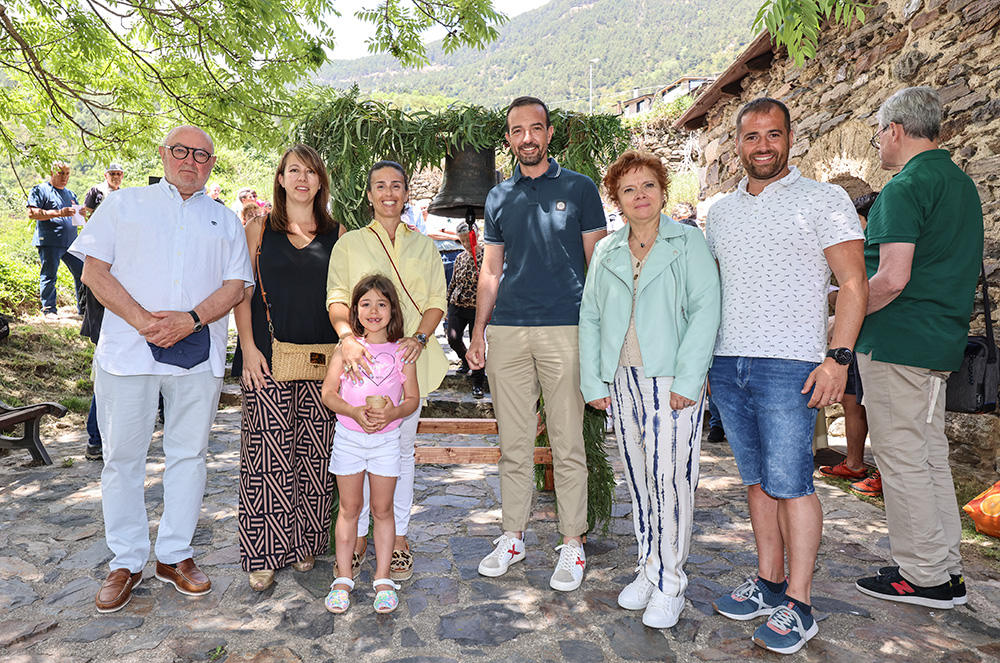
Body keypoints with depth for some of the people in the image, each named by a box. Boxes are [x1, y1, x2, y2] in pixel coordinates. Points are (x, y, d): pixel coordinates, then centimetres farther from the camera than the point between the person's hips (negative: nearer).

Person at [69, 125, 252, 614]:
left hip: (198, 352, 2)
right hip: (128, 349, -1)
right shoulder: (122, 205, 11)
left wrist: (190, 319, -12)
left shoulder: (225, 221, 15)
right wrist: (143, 320, -12)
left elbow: (236, 285, 5)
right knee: (123, 456, 4)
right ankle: (126, 562, 19)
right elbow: (94, 270, 2)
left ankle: (175, 555, 21)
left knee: (189, 453, 7)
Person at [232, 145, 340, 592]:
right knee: (268, 453, -1)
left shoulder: (335, 233, 10)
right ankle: (263, 554, 11)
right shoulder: (261, 228, 7)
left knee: (313, 452, 5)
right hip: (268, 356, -1)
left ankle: (305, 543, 21)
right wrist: (248, 346, -6)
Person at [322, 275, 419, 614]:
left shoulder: (401, 351, -2)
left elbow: (413, 398, 1)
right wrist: (354, 412, -18)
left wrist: (393, 412, -19)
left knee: (382, 509, 7)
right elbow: (328, 393, -1)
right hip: (348, 436, 1)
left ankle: (383, 579, 19)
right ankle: (343, 578, 21)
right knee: (349, 507, 9)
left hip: (386, 438, 0)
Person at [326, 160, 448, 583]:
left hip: (408, 358, 1)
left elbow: (437, 302, 8)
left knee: (401, 449, 6)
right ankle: (357, 537, 16)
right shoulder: (349, 244, 11)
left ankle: (398, 540, 17)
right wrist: (347, 337, -22)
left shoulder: (423, 246, 15)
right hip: (362, 358, -1)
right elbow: (337, 298, -2)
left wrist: (419, 338, -12)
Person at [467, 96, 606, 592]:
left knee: (567, 444, 2)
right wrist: (478, 332, 11)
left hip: (565, 329, -3)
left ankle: (572, 543, 15)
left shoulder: (579, 188, 6)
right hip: (507, 331, 3)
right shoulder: (499, 197, 16)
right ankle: (512, 536, 23)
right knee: (513, 443, 9)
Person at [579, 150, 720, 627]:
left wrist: (686, 379, -14)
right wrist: (593, 381, 5)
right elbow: (589, 316, 13)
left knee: (670, 478, -5)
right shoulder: (606, 252, 13)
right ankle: (648, 569, 24)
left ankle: (669, 583, 10)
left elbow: (705, 310, -6)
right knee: (637, 477, 10)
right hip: (623, 378, 4)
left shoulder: (688, 242, 1)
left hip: (672, 379, -4)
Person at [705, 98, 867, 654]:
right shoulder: (721, 211, 16)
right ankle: (769, 583, 24)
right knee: (757, 479, 12)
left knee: (790, 482, -4)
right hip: (727, 364, 5)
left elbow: (854, 284, -5)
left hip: (788, 364, -5)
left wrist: (838, 357, -15)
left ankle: (798, 605, 9)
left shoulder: (825, 200, 0)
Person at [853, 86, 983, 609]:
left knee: (901, 458, 0)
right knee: (931, 454, 16)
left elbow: (893, 278, -24)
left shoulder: (905, 188, -15)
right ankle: (945, 565, 25)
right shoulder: (962, 183, 16)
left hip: (897, 341, -10)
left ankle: (924, 577, 10)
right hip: (943, 339, 10)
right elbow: (965, 269, 22)